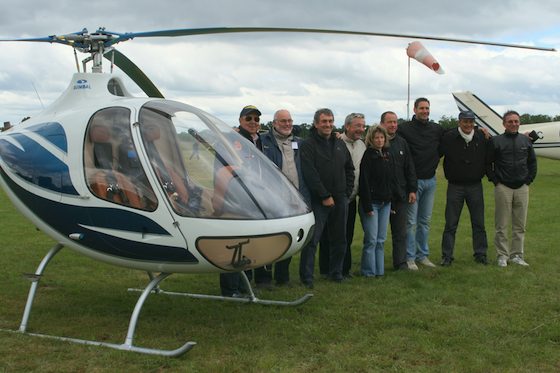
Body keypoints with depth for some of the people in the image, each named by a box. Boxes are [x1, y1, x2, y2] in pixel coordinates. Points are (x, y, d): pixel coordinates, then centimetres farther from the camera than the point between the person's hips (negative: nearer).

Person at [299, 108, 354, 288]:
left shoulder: (340, 144, 13)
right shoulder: (308, 145, -7)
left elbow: (349, 169, 19)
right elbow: (310, 174, -15)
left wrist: (347, 191, 7)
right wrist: (325, 196, -15)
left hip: (340, 200, 6)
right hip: (318, 200, -6)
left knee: (339, 239, 13)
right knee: (312, 239, -6)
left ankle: (336, 272, 26)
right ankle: (306, 277, 3)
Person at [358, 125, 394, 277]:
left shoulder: (387, 155, 12)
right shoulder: (368, 155, -9)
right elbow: (364, 182, -14)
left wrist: (392, 201, 12)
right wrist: (367, 206, -18)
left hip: (385, 203, 6)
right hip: (371, 202, -6)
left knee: (381, 240, 9)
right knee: (371, 240, -4)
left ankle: (379, 270, 16)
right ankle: (368, 272, 5)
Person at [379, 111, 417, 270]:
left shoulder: (402, 143, 11)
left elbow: (410, 168, 13)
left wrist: (412, 190, 8)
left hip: (400, 195, 4)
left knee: (400, 232, 8)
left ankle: (401, 263, 16)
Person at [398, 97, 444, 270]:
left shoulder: (437, 129, 7)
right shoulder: (405, 129, -7)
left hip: (430, 180, 5)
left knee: (425, 220, 12)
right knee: (411, 221, -3)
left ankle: (423, 255, 20)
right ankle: (410, 257, 5)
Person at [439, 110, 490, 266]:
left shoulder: (482, 137, -1)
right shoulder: (448, 137, -8)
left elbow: (489, 157, 12)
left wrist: (484, 173, 10)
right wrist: (448, 175, 1)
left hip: (475, 186, 2)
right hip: (455, 186, -2)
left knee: (479, 223, 8)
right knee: (451, 223, 1)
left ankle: (480, 253, 19)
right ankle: (447, 255, 9)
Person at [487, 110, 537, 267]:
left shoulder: (526, 140, 7)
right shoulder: (496, 141, -3)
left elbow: (532, 162, 14)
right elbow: (488, 163, 1)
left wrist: (529, 179, 5)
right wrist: (495, 180, -4)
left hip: (522, 188, 3)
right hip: (503, 188, -3)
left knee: (520, 225, 7)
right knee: (501, 225, 1)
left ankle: (516, 255, 16)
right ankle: (502, 255, 10)